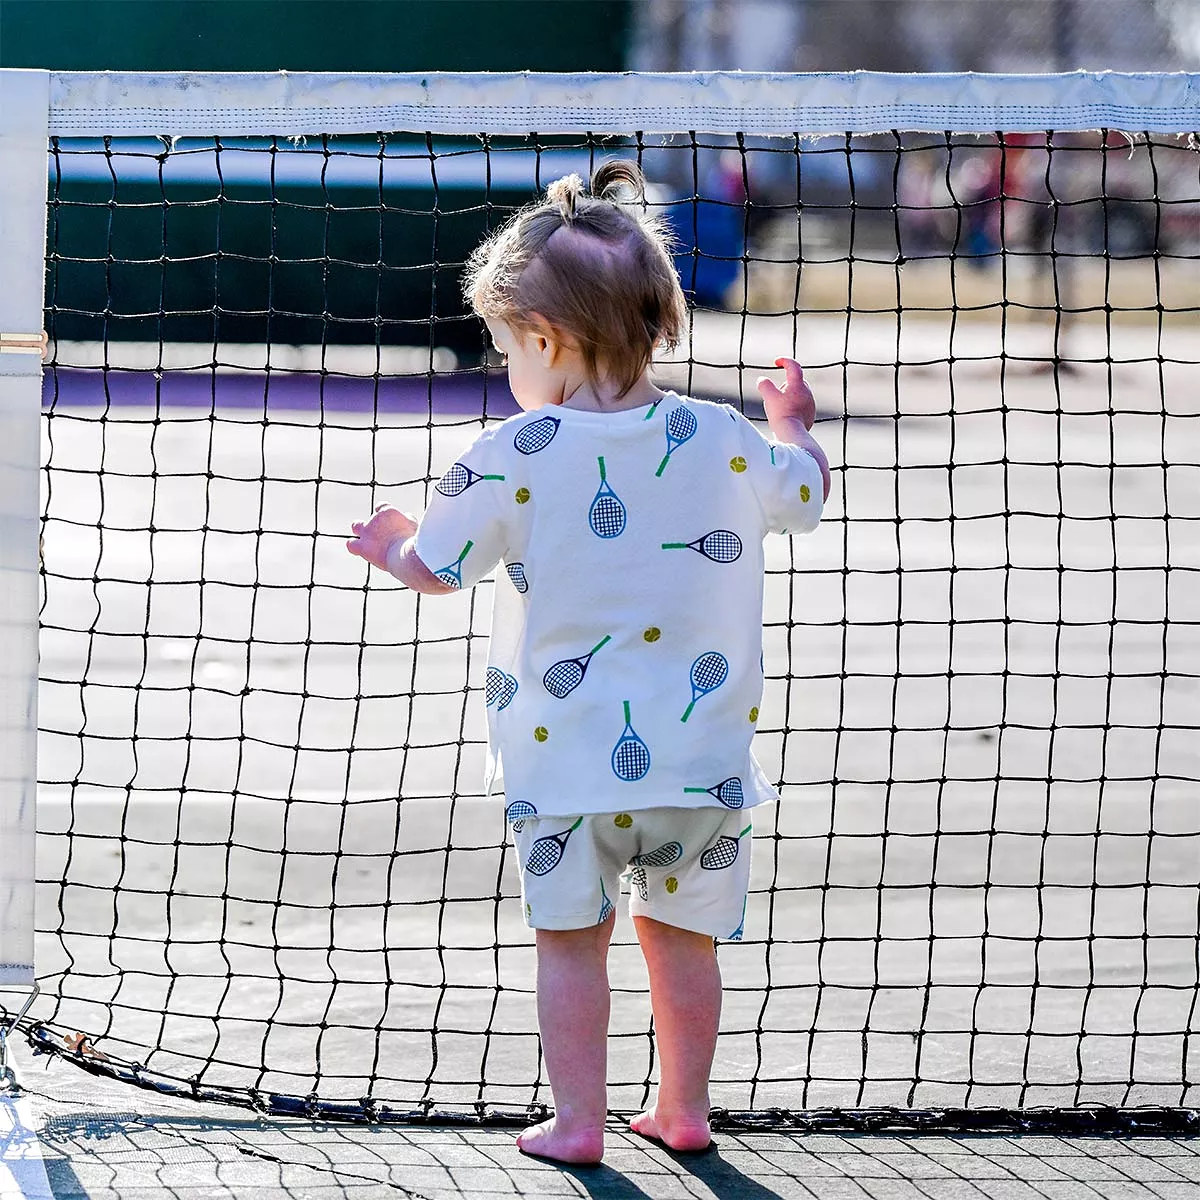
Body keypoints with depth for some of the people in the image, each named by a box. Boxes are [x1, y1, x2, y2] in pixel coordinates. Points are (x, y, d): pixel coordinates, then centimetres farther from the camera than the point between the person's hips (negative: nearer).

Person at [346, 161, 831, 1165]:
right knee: (683, 935, 15)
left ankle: (577, 1120, 8)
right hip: (702, 750, 3)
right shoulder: (724, 442, -3)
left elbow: (436, 567, 1)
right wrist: (796, 425, 38)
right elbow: (807, 494, 16)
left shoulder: (514, 456, -10)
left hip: (566, 757, -2)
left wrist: (394, 547, 25)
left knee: (571, 939, 8)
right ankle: (684, 1111, 23)